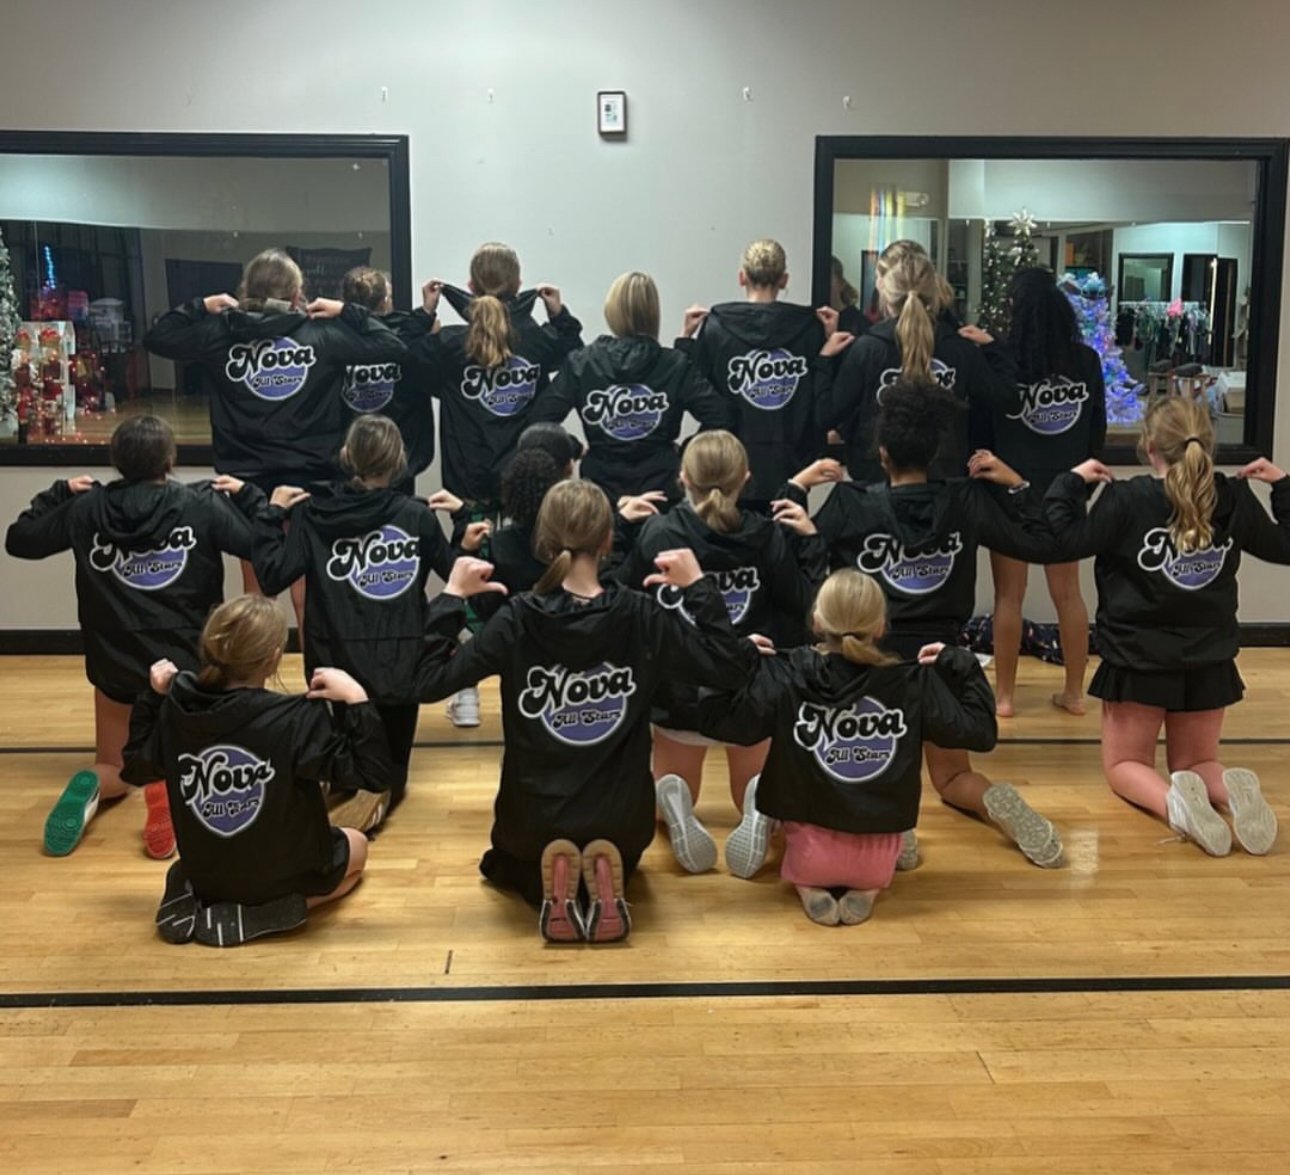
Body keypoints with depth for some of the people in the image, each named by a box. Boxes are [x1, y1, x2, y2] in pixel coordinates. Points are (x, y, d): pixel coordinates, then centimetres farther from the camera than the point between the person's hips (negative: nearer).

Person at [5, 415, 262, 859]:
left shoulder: (86, 507, -5)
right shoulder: (202, 506, -11)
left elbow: (18, 539, 8)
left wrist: (60, 493, 18)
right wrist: (246, 494, 6)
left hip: (114, 665, 2)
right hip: (187, 663, -2)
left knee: (114, 768, 24)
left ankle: (91, 789, -14)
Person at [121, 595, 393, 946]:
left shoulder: (176, 709, -16)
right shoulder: (298, 720, -30)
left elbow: (134, 767, 3)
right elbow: (373, 772, -27)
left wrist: (152, 697, 7)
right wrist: (356, 700, -27)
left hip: (204, 871, 5)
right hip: (282, 873, -5)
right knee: (357, 845, 26)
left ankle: (195, 899, 8)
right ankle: (265, 912, 0)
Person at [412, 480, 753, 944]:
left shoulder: (517, 620, -18)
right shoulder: (643, 617, -15)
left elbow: (428, 681, -14)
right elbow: (732, 667, -6)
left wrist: (451, 596, -6)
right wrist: (697, 587, -1)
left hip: (533, 817, -1)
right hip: (623, 818, 1)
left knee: (503, 866, 36)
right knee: (620, 856, 39)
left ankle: (547, 883, 0)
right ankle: (605, 875, 2)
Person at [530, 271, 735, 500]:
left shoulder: (581, 364, -4)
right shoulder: (676, 366, -5)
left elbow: (542, 419, -10)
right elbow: (720, 417, -11)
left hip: (600, 489, 1)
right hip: (659, 489, 0)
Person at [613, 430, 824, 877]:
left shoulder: (655, 534, -14)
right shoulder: (768, 536, -12)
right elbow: (804, 608, -5)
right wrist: (810, 542, 6)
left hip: (679, 692, 0)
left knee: (673, 781, 26)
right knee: (753, 787, 25)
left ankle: (672, 800, -14)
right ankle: (762, 799, -14)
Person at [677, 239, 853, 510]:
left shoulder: (715, 325, -5)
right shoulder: (809, 326, -3)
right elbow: (825, 406, 0)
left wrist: (687, 337, 6)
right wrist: (829, 342, 4)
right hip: (789, 467, 1)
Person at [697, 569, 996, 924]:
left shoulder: (787, 678, -15)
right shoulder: (914, 683, -12)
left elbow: (716, 718, -12)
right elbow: (981, 730, -4)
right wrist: (958, 664, 6)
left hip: (809, 853, -1)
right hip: (878, 858, 2)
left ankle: (808, 887, 6)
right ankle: (867, 889, 6)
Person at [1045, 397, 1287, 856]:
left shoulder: (1126, 500, -17)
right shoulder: (1234, 499, -5)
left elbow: (1063, 539, -17)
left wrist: (1070, 482, -5)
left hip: (1138, 660, -3)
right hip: (1210, 663, 3)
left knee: (1125, 764, 14)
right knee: (1197, 763, 20)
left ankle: (1173, 799, -22)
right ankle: (1232, 787, -17)